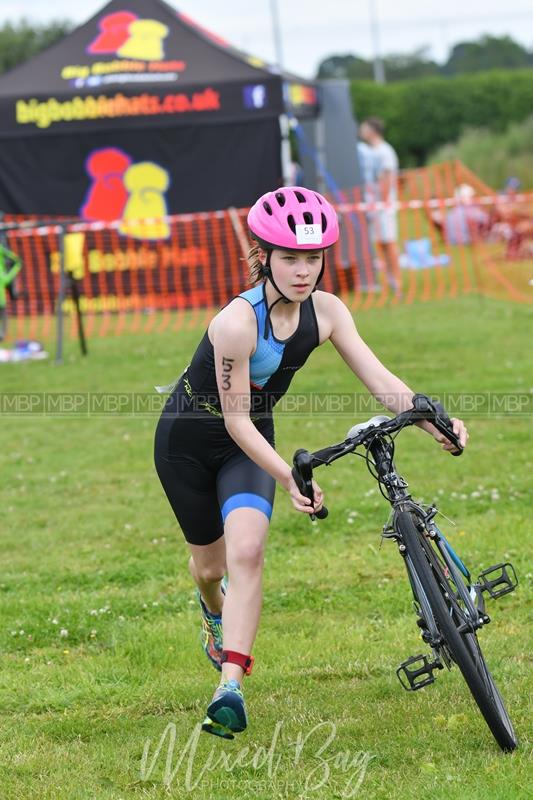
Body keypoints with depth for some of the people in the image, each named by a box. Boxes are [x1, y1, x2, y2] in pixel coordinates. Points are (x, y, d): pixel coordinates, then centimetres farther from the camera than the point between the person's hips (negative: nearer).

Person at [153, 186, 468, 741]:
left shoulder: (325, 311, -16)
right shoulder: (237, 321, -32)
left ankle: (231, 688, -22)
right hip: (189, 439, -3)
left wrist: (434, 421, -32)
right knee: (211, 564, 14)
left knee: (246, 552, -21)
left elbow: (379, 379, -16)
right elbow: (235, 420, -27)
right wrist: (288, 479, -36)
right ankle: (214, 610, 53)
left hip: (249, 440, 3)